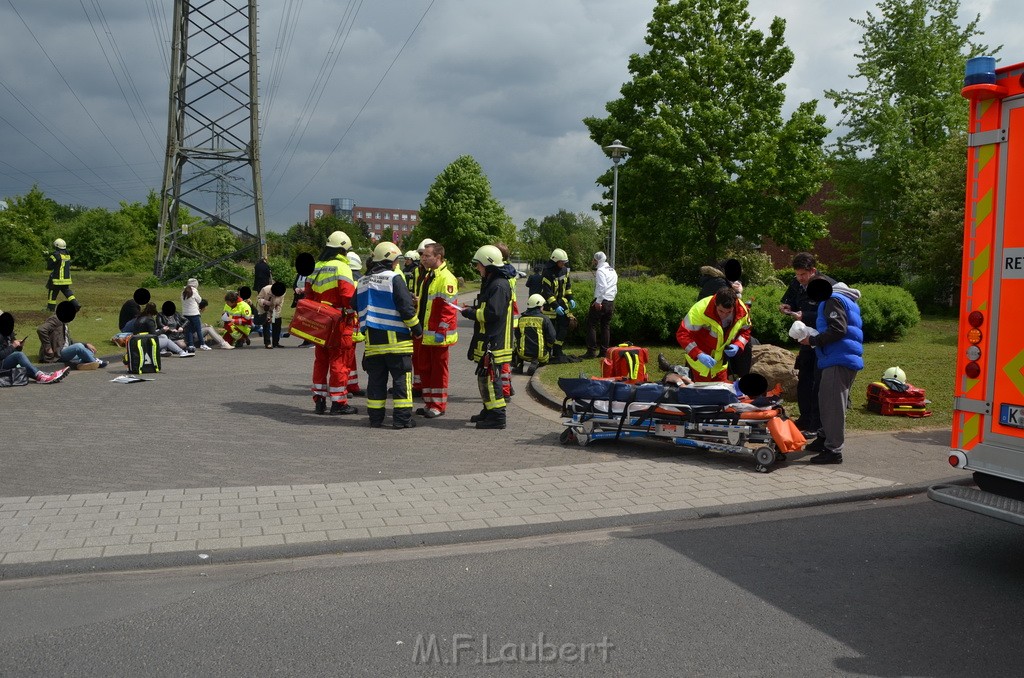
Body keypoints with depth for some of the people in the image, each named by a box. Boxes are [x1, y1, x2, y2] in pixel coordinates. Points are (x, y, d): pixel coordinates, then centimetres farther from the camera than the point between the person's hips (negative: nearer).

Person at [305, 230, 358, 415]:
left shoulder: (315, 268, 12)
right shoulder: (341, 267, -11)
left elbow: (308, 296, 16)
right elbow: (349, 297, -18)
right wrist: (352, 315, -5)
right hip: (340, 323, -7)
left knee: (321, 360, 14)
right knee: (339, 361, -1)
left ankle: (319, 400, 19)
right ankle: (338, 402, 2)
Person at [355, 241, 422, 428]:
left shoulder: (363, 282, 13)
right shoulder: (394, 278, -8)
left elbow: (358, 308, 22)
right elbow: (406, 307, -12)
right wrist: (416, 327, -1)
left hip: (372, 339, 6)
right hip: (395, 339, -6)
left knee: (376, 380, 10)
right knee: (401, 379, 1)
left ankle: (375, 418, 12)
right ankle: (402, 418, 1)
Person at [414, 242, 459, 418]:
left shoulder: (446, 278, -15)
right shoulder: (428, 276, 16)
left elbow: (449, 308, -19)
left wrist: (441, 331, -20)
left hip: (438, 335, -9)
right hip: (425, 333, 9)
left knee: (439, 369, -1)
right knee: (426, 369, 14)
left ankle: (439, 405, 7)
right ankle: (429, 402, 23)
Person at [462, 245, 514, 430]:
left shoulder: (499, 286, -17)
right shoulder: (490, 283, 18)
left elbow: (492, 313, -24)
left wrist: (471, 313, -13)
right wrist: (473, 310, 9)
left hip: (494, 343, -11)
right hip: (487, 340, 11)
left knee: (489, 377, -9)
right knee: (484, 377, 18)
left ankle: (498, 416, -4)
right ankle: (489, 411, 29)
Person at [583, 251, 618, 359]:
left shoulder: (601, 271, -10)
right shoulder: (613, 271, 18)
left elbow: (602, 286, -22)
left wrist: (598, 301, -21)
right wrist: (611, 298, 18)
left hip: (601, 302, -8)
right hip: (611, 302, 9)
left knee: (591, 325, -3)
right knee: (606, 326, 11)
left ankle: (592, 351, -6)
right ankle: (604, 351, 11)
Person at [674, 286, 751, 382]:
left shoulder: (742, 311, -16)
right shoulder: (701, 310, -31)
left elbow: (745, 331, 4)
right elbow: (682, 334, -29)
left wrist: (737, 345, -17)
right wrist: (699, 355, -39)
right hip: (700, 361, -5)